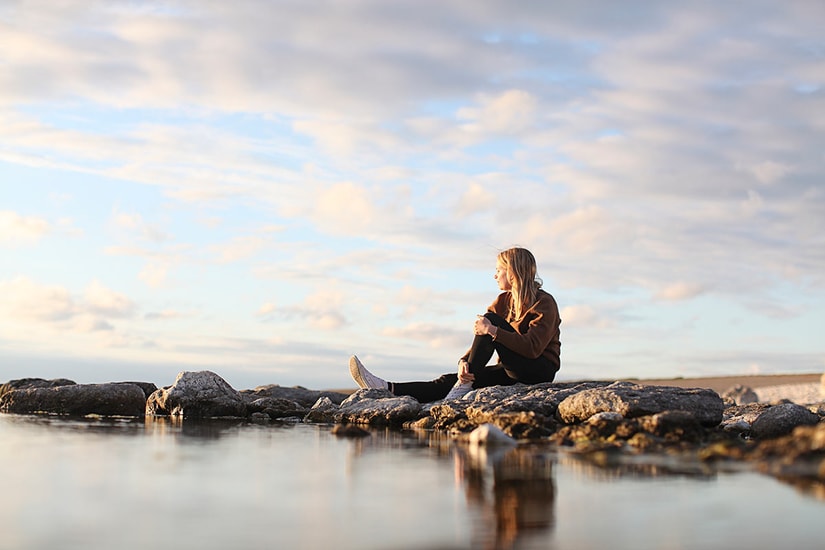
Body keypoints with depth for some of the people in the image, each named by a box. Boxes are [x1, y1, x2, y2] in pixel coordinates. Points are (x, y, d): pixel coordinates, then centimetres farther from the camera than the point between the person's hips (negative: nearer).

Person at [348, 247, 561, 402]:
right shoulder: (503, 301, 12)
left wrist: (493, 330, -31)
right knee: (449, 381, -13)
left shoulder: (544, 303, -11)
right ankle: (387, 389, -25)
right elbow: (481, 341, 1)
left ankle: (464, 385, -24)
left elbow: (533, 347, -25)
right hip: (511, 371, 7)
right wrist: (464, 361, -19)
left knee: (492, 319, -23)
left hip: (539, 369, -7)